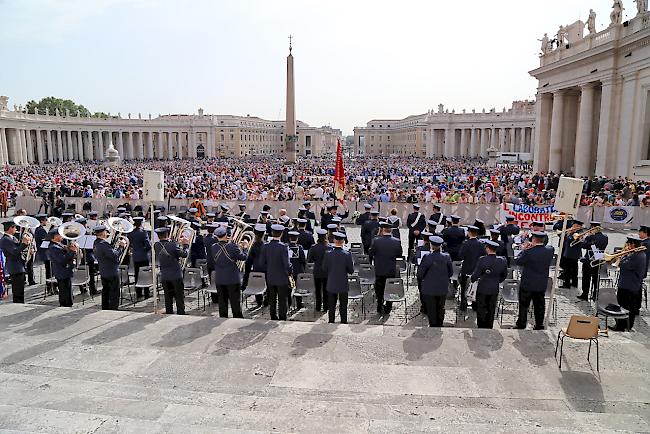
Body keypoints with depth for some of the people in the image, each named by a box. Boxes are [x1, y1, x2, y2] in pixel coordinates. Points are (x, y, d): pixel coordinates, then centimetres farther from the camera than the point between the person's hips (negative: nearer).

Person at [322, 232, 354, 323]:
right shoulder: (347, 255, -13)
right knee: (343, 306, 10)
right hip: (343, 285, -1)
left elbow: (324, 270, -3)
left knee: (331, 306, 13)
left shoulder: (328, 254, -9)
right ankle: (343, 322, 15)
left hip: (331, 285, 2)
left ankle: (331, 322, 21)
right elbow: (351, 271, -8)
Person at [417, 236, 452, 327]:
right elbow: (451, 272, 5)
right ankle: (439, 325, 28)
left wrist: (421, 279, 7)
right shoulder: (446, 257, -6)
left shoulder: (427, 257, -19)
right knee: (440, 308, 18)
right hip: (443, 289, 4)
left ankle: (433, 325, 17)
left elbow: (420, 273, -13)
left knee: (431, 309, 9)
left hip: (430, 289, -4)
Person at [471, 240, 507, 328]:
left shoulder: (482, 260, -18)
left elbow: (476, 274, -14)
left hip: (482, 289, -4)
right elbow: (504, 275, 7)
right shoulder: (502, 261, -5)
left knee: (481, 310, 9)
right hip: (495, 290, 4)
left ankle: (481, 327, 14)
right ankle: (489, 328, 24)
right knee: (491, 311, 16)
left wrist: (472, 279, 6)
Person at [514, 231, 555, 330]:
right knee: (539, 306, 15)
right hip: (542, 285, 4)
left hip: (527, 284, -4)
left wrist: (524, 250, -3)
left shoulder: (528, 252, -22)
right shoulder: (550, 250, -8)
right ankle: (539, 325, 24)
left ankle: (521, 325, 16)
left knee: (523, 305, 9)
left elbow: (517, 261, -11)